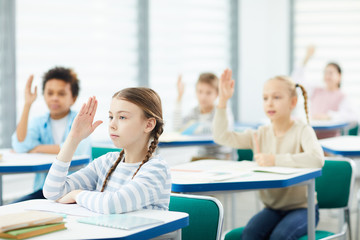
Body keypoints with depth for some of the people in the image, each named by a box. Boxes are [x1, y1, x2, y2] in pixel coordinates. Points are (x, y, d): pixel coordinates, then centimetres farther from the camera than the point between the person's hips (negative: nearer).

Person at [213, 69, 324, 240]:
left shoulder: (302, 131, -11)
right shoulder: (261, 134, 4)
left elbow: (317, 159, -32)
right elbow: (221, 137, -1)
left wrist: (275, 160, -31)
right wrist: (223, 101, -11)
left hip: (302, 207, -4)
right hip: (273, 208, 4)